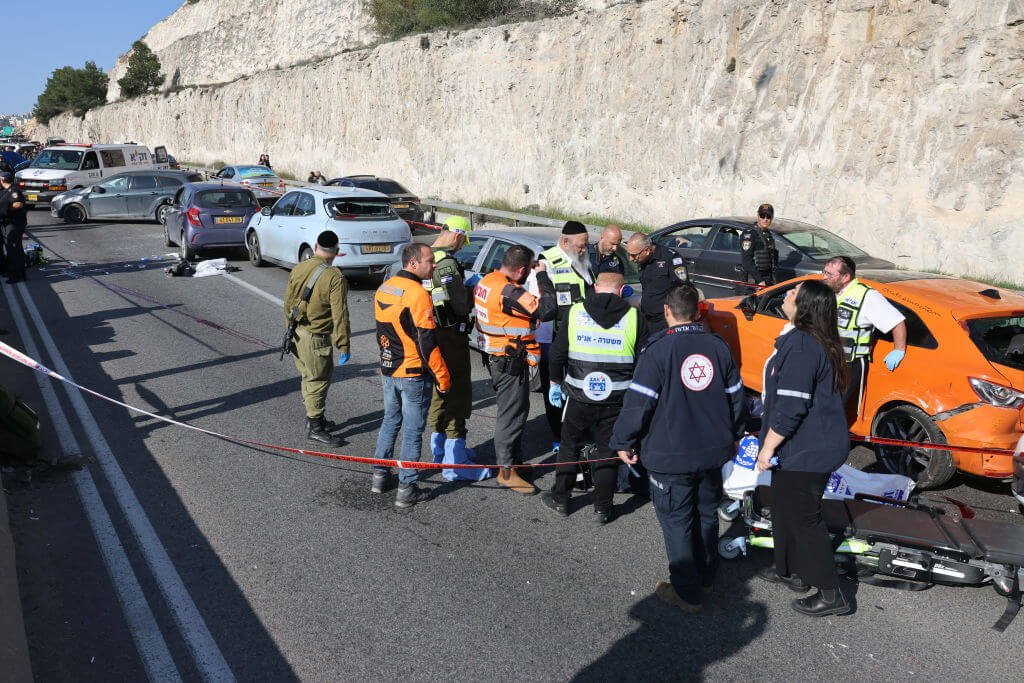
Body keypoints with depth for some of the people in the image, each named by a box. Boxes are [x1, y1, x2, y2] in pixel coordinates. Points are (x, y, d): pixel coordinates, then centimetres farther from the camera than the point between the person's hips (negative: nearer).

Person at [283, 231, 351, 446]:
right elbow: (340, 314, -19)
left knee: (309, 377, 20)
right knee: (318, 381, 5)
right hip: (316, 339, -7)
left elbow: (288, 303, 11)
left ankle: (315, 417, 35)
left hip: (296, 335, 7)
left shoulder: (298, 269, 2)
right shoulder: (335, 278, -18)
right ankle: (314, 427, 12)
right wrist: (344, 346, -13)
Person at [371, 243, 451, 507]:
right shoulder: (418, 294, -20)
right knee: (412, 430, 3)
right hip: (414, 374, -7)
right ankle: (406, 490, 10)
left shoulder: (383, 289, 6)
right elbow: (426, 343, -20)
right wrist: (442, 377, -12)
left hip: (388, 371, 7)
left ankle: (379, 476, 31)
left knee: (390, 421, 22)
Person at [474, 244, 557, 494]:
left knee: (510, 411, 22)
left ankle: (513, 458, 35)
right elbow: (548, 310, -28)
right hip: (510, 362, -10)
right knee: (512, 414, 0)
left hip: (495, 358, 10)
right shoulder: (508, 291, -26)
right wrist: (542, 275, -17)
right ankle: (506, 471, 10)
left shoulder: (486, 281, 5)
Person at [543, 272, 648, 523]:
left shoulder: (575, 312, -2)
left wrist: (555, 382, 15)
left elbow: (557, 353, 1)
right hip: (616, 400, 0)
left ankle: (560, 498, 29)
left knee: (570, 447, 17)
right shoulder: (634, 317, -3)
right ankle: (602, 508, 18)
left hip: (579, 396, 0)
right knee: (608, 452, 12)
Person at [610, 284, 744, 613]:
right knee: (706, 514, 21)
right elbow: (736, 396, 10)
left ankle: (688, 593, 16)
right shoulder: (718, 346, 1)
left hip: (671, 456, -5)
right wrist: (733, 436, 25)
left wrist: (624, 442, -2)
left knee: (676, 523, 7)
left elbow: (639, 402, -16)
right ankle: (705, 578, 37)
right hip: (714, 450, 6)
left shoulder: (657, 350, -16)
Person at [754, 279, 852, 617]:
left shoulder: (800, 345, -25)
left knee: (803, 516, 1)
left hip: (806, 451, -10)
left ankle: (830, 594, 13)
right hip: (817, 444, 10)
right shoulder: (817, 341, 9)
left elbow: (791, 407, -27)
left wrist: (767, 447, -17)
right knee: (787, 508, 23)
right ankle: (792, 571, 39)